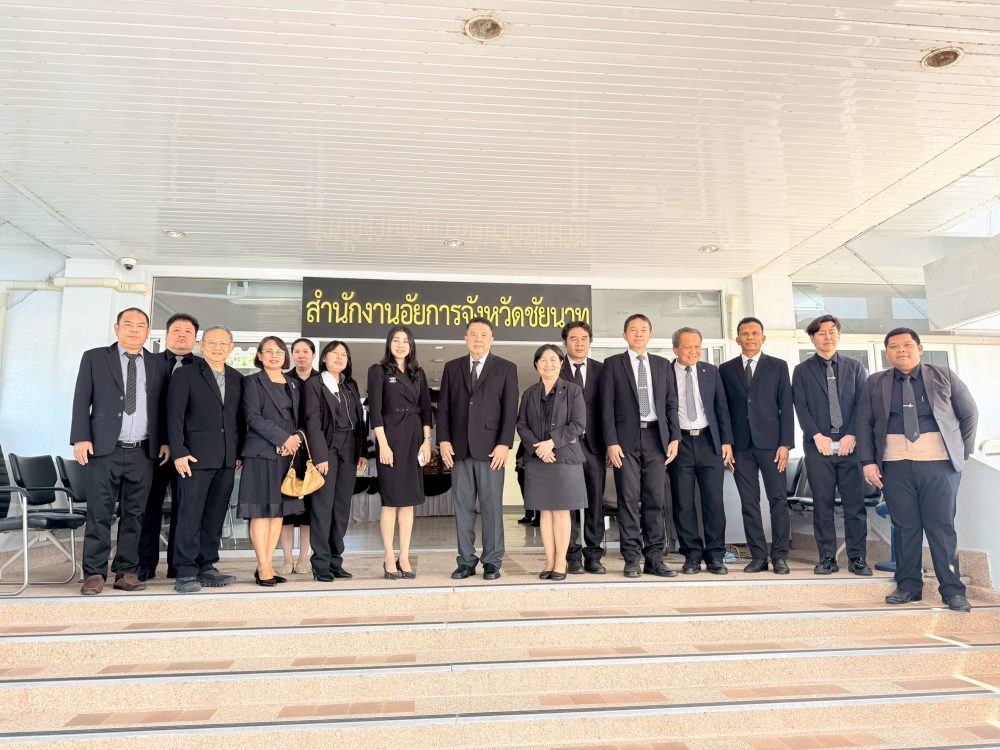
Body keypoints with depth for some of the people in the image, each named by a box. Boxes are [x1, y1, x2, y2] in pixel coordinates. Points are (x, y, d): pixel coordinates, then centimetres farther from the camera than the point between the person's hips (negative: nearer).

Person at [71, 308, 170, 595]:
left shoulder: (158, 364, 12)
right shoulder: (94, 358, 7)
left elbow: (163, 407, 12)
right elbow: (82, 401, 3)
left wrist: (165, 441, 3)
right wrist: (81, 438, -6)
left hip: (144, 452, 2)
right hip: (105, 450, -2)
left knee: (134, 515, 6)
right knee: (99, 514, 0)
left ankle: (126, 572, 14)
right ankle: (94, 574, 8)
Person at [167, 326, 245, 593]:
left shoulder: (237, 379, 15)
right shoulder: (185, 375, 1)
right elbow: (174, 416, -5)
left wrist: (240, 452, 8)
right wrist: (179, 452, -13)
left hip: (227, 460, 5)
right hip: (196, 457, -4)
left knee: (215, 516, 8)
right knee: (190, 515, -4)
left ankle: (207, 567, 16)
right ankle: (186, 572, 2)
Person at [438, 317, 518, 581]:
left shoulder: (506, 368, 5)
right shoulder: (452, 368, 13)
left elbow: (510, 409, -1)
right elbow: (443, 407, 10)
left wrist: (504, 444, -10)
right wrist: (444, 440, -1)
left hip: (490, 448, -2)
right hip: (458, 448, 3)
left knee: (492, 507, 1)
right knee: (463, 507, 6)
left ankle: (492, 562, 10)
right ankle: (466, 560, 14)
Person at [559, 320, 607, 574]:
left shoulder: (601, 370, 10)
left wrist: (609, 443, 1)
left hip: (594, 444, 2)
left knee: (595, 501, 4)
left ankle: (593, 556, 12)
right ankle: (573, 556, 9)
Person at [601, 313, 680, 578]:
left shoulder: (663, 365, 15)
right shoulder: (613, 364, 6)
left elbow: (671, 404, 13)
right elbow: (607, 407, 0)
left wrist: (674, 437, 2)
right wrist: (611, 442, -8)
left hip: (656, 437, 3)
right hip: (626, 439, -3)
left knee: (655, 500, 3)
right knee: (629, 499, -2)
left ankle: (654, 558, 11)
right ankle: (632, 559, 5)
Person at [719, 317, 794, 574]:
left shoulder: (778, 366, 7)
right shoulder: (726, 369, 11)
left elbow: (786, 407, 3)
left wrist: (785, 444, -6)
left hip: (770, 443, -1)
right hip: (741, 446, 1)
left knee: (778, 500, -1)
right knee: (749, 502, 3)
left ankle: (779, 556, 7)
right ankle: (758, 556, 10)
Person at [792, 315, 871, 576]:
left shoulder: (855, 367, 12)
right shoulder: (802, 371, 9)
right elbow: (801, 407, 0)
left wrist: (852, 435, -8)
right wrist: (817, 436, -11)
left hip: (850, 444, 1)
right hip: (818, 446, -1)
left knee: (855, 504, 2)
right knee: (822, 505, 2)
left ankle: (857, 558, 10)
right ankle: (827, 558, 9)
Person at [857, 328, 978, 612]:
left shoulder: (944, 376, 8)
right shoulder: (875, 384, 9)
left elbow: (969, 414, 11)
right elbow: (864, 424, 7)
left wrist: (962, 453, 5)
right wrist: (868, 461, -2)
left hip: (939, 463, -1)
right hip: (895, 464, 1)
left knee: (941, 525, -1)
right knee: (905, 525, 4)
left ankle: (952, 590, 8)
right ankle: (908, 586, 13)